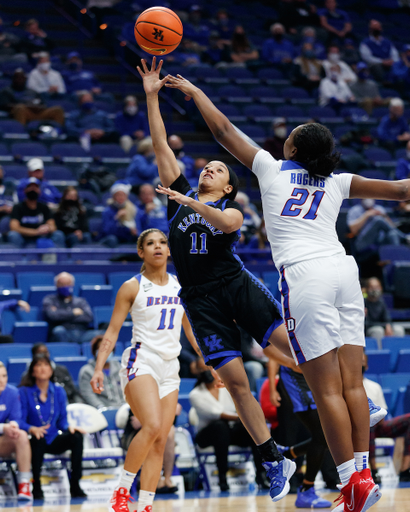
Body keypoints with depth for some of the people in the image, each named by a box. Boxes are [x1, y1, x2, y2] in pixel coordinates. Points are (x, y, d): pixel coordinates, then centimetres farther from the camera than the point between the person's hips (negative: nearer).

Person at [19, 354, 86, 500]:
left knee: (76, 436, -24)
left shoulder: (58, 391, 9)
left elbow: (62, 420, 11)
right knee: (38, 440, -38)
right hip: (36, 441, -4)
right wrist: (32, 429, -31)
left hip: (54, 441, 4)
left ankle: (75, 486, -21)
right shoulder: (24, 392, -3)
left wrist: (69, 427, -13)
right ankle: (36, 486, -24)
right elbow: (20, 421, -9)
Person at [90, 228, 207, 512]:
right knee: (152, 426, -27)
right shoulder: (132, 287, 0)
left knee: (160, 442, 0)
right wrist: (99, 368, -13)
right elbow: (112, 331, -1)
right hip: (141, 361, -5)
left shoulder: (181, 286, 13)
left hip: (170, 367, 5)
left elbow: (191, 329, 23)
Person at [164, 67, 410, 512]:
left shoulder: (272, 169, 10)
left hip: (304, 276, -5)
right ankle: (362, 472, 2)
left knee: (327, 389, -6)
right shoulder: (338, 182, 17)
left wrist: (193, 91, 30)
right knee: (352, 384, 5)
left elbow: (223, 130, 17)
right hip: (343, 270, 5)